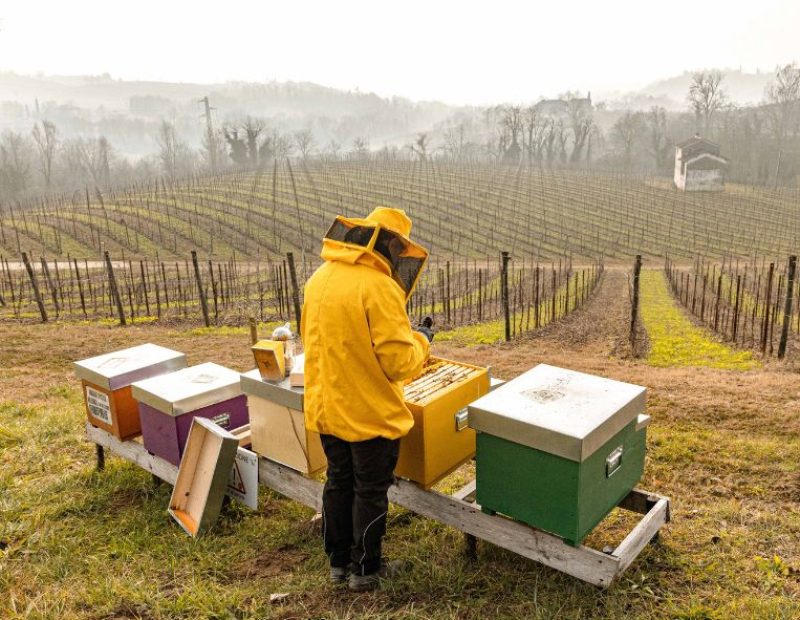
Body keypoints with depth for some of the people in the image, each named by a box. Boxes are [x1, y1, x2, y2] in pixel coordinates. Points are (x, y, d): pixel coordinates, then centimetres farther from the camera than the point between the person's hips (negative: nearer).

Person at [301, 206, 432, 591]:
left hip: (325, 407, 7)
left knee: (338, 483, 21)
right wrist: (421, 341, -4)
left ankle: (338, 561, 36)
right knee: (370, 491, 12)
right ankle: (365, 570, 28)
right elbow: (398, 363, -23)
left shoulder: (319, 278, 1)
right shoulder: (379, 287, -23)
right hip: (370, 413, -7)